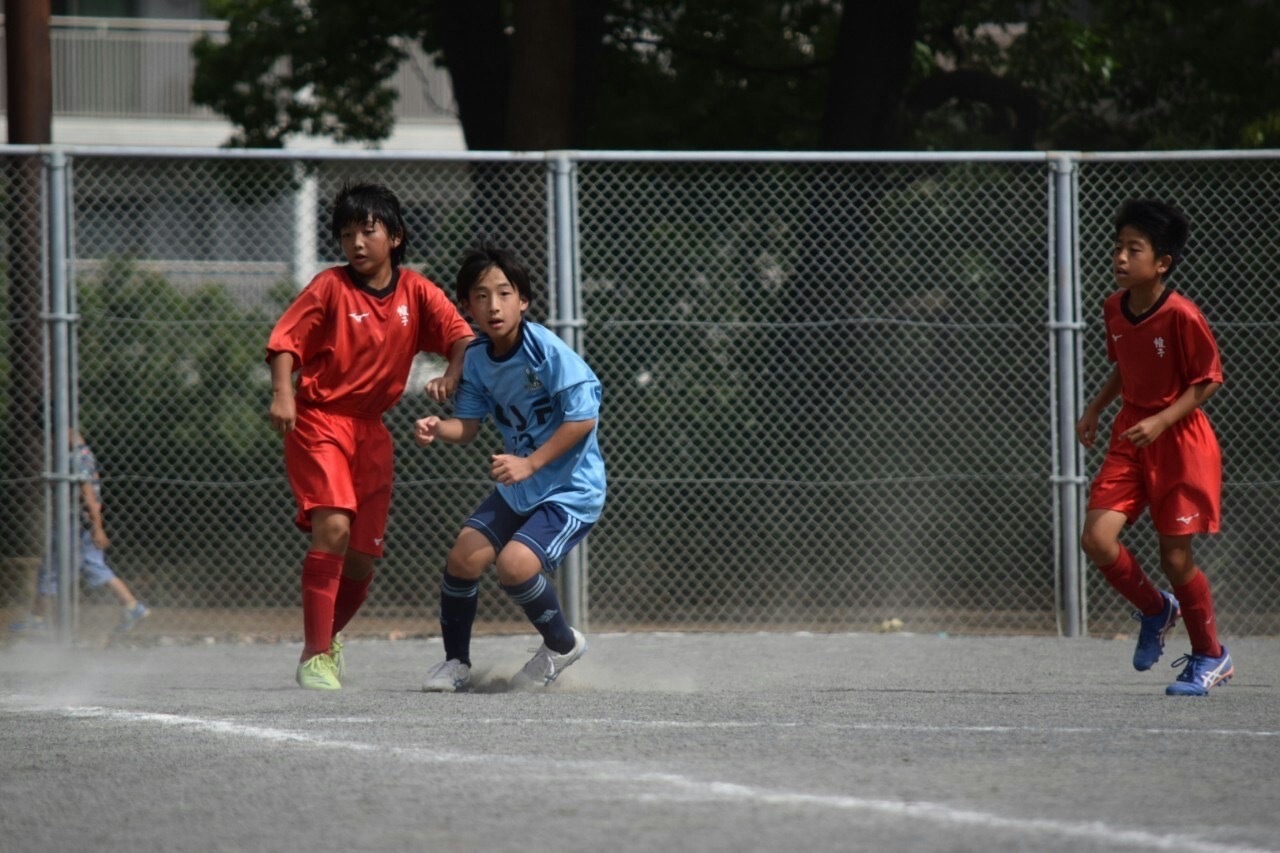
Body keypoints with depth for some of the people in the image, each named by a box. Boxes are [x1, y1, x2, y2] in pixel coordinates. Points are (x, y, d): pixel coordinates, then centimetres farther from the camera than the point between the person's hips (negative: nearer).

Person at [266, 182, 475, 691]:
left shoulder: (416, 292, 3)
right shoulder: (331, 288, -6)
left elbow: (461, 336, -5)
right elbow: (285, 342, -8)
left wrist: (451, 376, -25)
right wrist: (282, 394, -25)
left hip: (371, 429, 5)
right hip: (320, 420, -5)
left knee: (363, 555, 8)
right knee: (333, 527, -23)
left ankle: (329, 636, 36)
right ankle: (315, 656, -22)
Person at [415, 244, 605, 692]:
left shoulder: (547, 352, -21)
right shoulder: (477, 358, 0)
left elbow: (582, 418, -22)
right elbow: (468, 424, 2)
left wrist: (529, 464, -24)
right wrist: (438, 429, -21)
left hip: (571, 489, -7)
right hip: (517, 487, 7)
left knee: (515, 564, -24)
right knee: (464, 557, -5)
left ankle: (562, 644, 4)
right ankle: (455, 662, 17)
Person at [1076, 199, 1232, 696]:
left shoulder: (1181, 316, -19)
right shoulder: (1114, 309, 2)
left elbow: (1207, 381, -13)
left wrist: (1160, 421, -22)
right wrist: (1096, 409, 8)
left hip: (1179, 441, -6)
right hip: (1130, 437, 6)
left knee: (1175, 557, -3)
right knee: (1097, 539, -10)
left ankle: (1210, 656, 19)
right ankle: (1155, 610, 18)